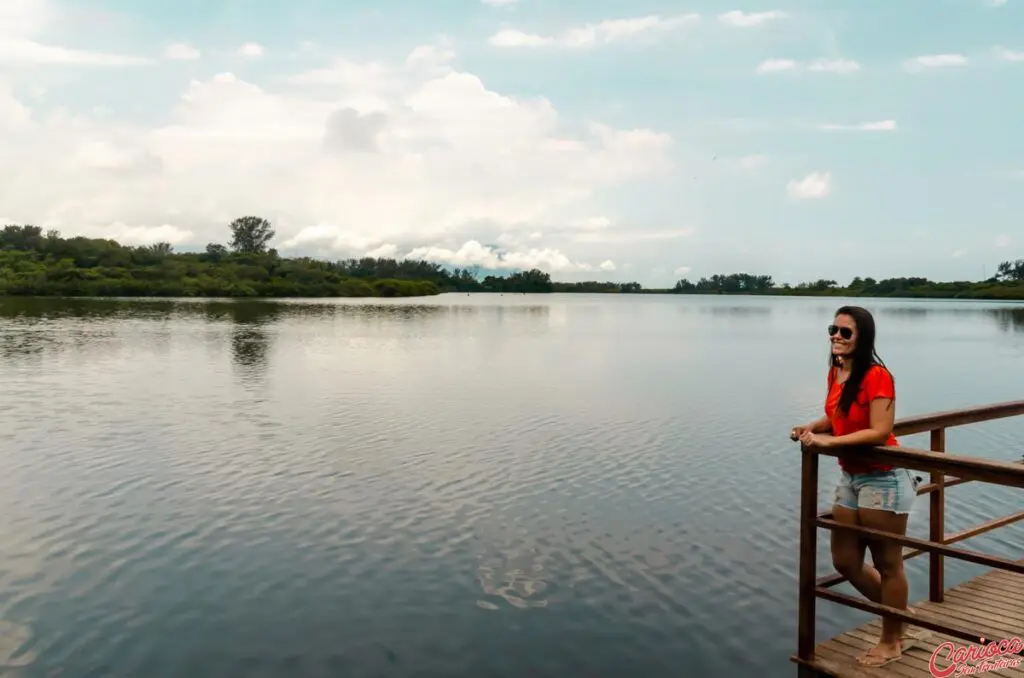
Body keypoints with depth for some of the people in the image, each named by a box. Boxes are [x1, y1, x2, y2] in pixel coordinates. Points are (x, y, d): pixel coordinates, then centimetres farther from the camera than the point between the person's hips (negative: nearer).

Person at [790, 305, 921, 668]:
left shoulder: (877, 376, -20)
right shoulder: (836, 373, 4)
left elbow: (880, 432, -25)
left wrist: (828, 441, -27)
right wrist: (811, 427, -2)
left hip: (882, 479, -9)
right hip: (850, 476, 9)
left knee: (887, 564, 8)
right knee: (845, 562, 15)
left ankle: (891, 641, 27)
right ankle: (900, 618, 38)